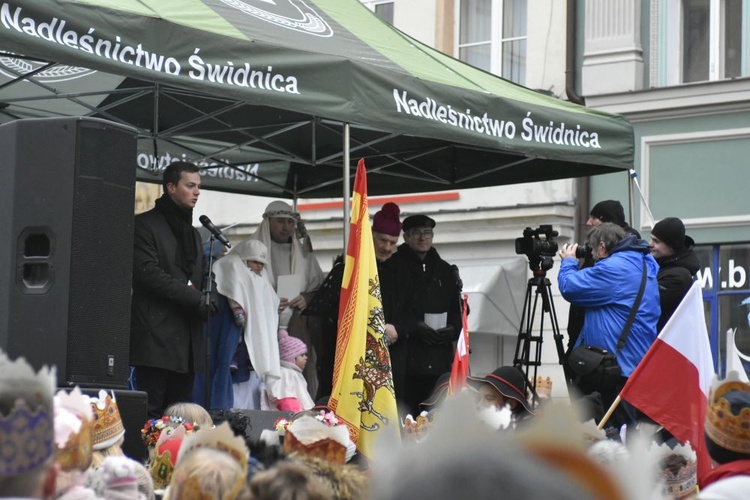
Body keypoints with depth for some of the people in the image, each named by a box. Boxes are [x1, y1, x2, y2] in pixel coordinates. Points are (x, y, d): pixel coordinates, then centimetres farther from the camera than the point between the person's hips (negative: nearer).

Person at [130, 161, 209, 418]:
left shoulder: (192, 232, 24)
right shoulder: (146, 224, -1)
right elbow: (148, 272, -13)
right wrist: (197, 299, -13)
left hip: (187, 337, 8)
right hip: (157, 336, -8)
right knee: (152, 412, -11)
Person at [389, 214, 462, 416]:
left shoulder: (445, 270, 19)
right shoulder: (394, 267, 1)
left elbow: (459, 308, 20)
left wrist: (453, 328, -1)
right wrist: (413, 327, -17)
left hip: (439, 359, 5)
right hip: (406, 357, -5)